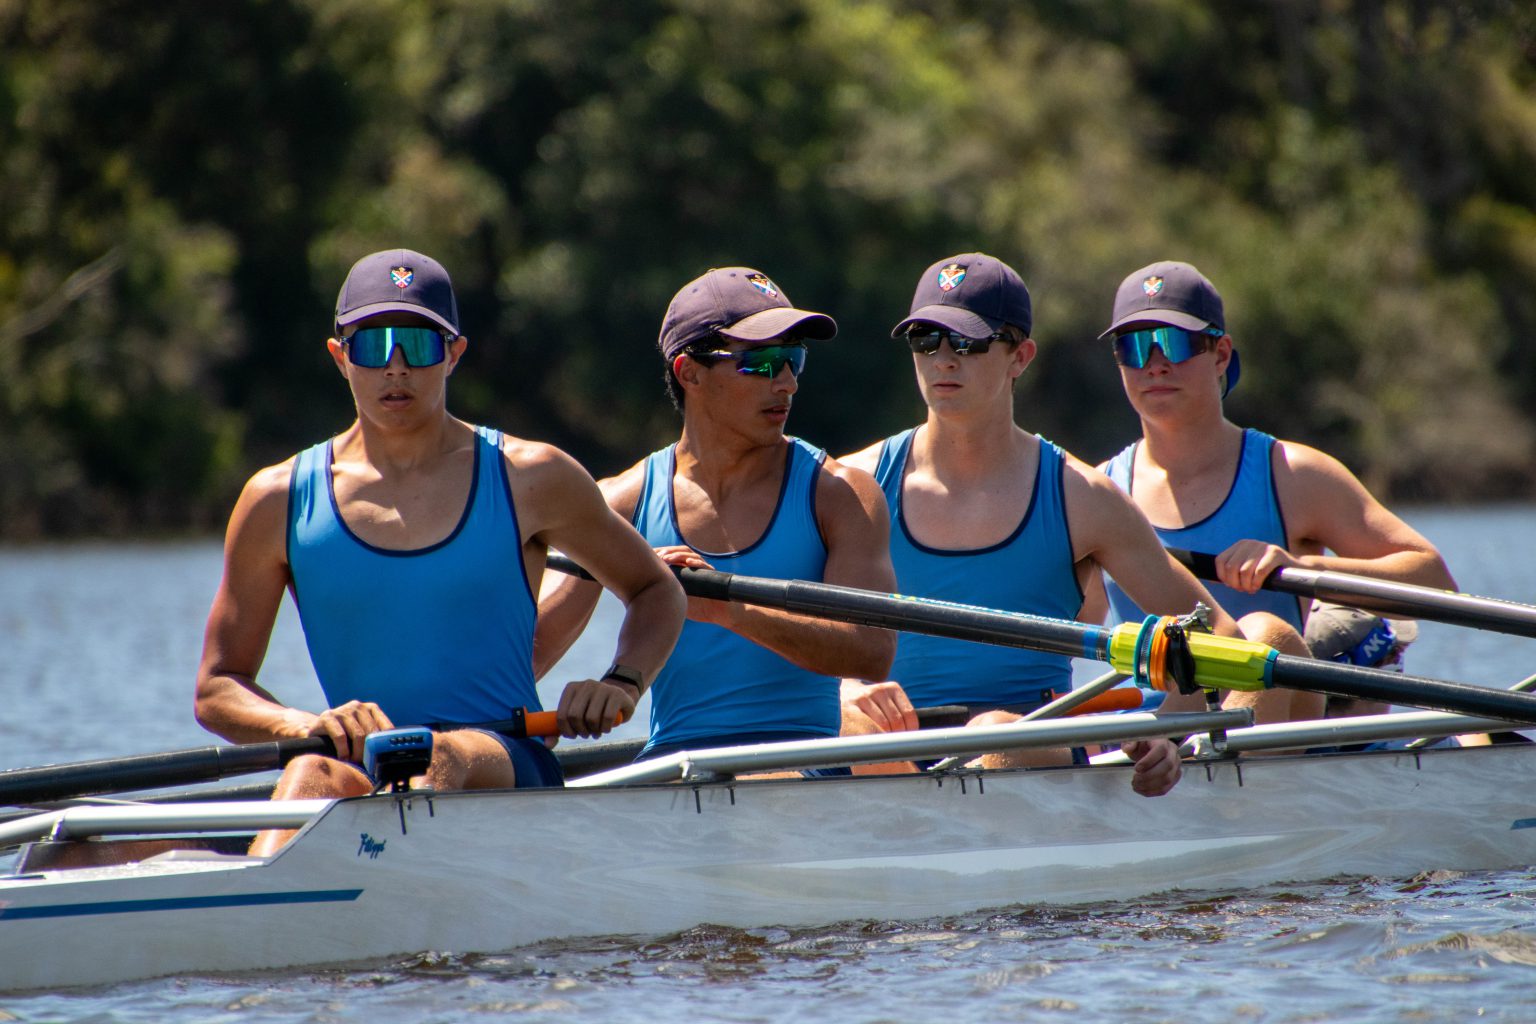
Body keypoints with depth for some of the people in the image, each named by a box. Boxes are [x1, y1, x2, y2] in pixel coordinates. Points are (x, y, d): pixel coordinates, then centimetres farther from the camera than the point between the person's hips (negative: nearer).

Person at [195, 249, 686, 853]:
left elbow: (658, 591, 23)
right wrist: (307, 727, -12)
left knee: (448, 758, -38)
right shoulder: (280, 502, 10)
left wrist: (621, 685, 1)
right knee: (317, 773, -36)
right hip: (366, 771, 1)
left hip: (507, 776, -1)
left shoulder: (529, 480, 9)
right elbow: (217, 690, 11)